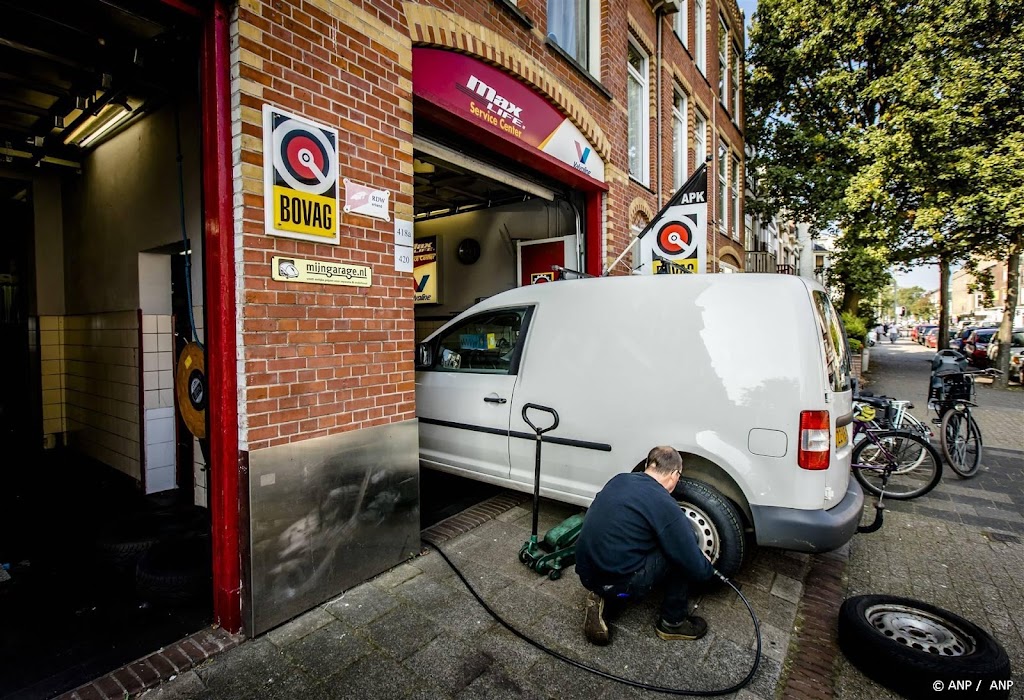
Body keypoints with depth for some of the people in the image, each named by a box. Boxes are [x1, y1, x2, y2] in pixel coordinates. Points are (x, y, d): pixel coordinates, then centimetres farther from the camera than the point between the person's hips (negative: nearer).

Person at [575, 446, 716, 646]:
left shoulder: (618, 480, 6)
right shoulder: (665, 505, -14)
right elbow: (696, 567, -7)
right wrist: (708, 569, 17)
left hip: (586, 574, 7)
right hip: (618, 585, -6)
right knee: (681, 554, 5)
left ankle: (600, 597, 14)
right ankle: (673, 623, 18)